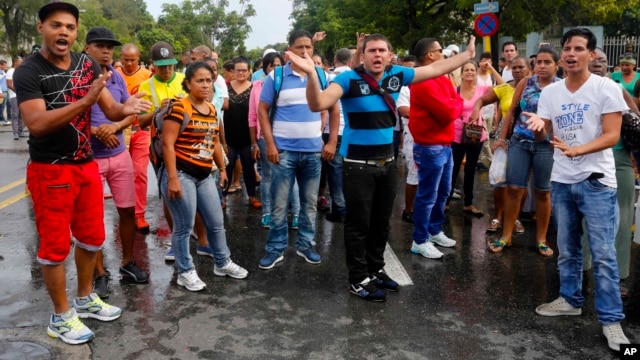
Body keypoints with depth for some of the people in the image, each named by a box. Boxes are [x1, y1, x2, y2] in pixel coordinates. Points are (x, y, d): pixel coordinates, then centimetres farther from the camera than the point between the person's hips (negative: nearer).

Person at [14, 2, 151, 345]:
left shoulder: (87, 65, 3)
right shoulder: (28, 71, -14)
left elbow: (110, 110, 0)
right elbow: (36, 124, -27)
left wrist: (125, 109, -25)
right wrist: (86, 100, -36)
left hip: (87, 165, 6)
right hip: (50, 170, -6)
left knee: (92, 238, 16)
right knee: (55, 245, 4)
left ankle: (85, 299, 36)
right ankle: (61, 316, 20)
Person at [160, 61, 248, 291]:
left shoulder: (212, 110, 11)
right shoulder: (179, 108, -13)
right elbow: (168, 144, -17)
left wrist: (222, 168, 25)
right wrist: (172, 178, -21)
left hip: (204, 176, 8)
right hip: (181, 174, -8)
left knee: (216, 223, 16)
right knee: (184, 226, 2)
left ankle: (223, 263, 34)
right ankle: (186, 272, 19)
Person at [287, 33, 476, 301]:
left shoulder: (397, 76, 1)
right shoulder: (349, 79, -14)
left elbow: (436, 69, 13)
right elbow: (318, 105, -25)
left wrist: (468, 54, 15)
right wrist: (312, 74, -41)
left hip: (387, 162, 6)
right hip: (358, 165, -6)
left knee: (381, 221, 17)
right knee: (359, 223, 3)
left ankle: (376, 270, 34)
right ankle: (358, 279, 16)